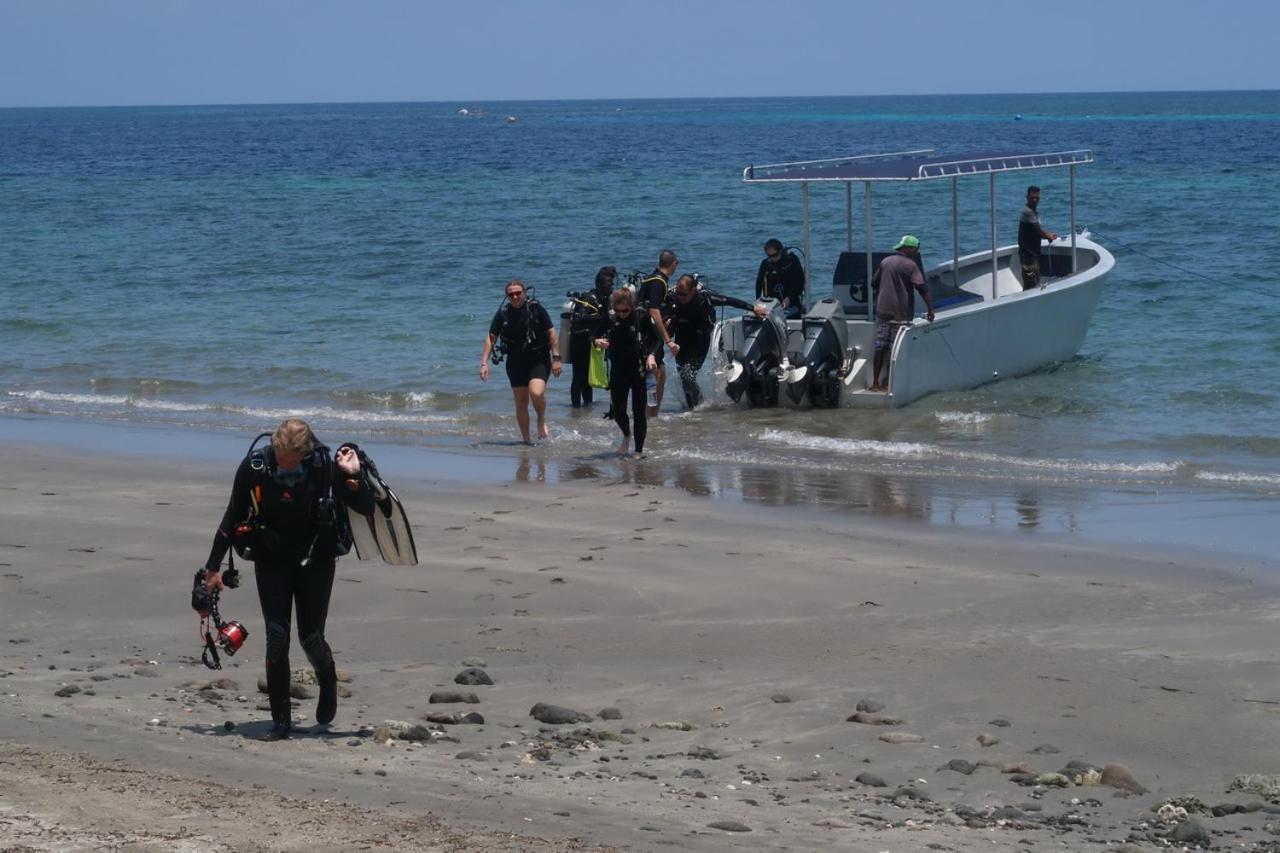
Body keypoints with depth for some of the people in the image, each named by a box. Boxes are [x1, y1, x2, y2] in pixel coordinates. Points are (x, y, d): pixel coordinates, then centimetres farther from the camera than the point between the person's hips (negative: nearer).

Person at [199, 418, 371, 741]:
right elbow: (233, 518, -3)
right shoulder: (254, 467, -16)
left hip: (315, 560, -1)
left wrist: (353, 477, -28)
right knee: (277, 638, -8)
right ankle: (280, 720, 1)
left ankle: (328, 684, 37)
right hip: (271, 562, 1)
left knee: (311, 638, 2)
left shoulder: (325, 468, -18)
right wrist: (213, 567, 0)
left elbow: (366, 508, -10)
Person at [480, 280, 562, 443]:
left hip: (538, 360, -3)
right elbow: (491, 337, 4)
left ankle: (542, 421, 4)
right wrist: (484, 363, -4)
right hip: (516, 361, 3)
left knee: (536, 392, -25)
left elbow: (551, 333, -3)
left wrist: (556, 358, -7)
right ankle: (525, 439, 18)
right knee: (521, 402, 5)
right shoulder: (503, 313, 0)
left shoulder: (536, 309, -7)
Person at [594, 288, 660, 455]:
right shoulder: (610, 320, -1)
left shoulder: (642, 317, -9)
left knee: (639, 411, -1)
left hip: (639, 371, -3)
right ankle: (626, 435, 36)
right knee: (618, 411, 4)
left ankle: (639, 451, 8)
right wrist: (598, 341, -15)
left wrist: (652, 355, -22)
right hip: (618, 371, 3)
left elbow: (657, 339, -5)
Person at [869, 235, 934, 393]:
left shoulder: (885, 262, 9)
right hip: (900, 313, -5)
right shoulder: (910, 265, -8)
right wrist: (930, 309, -11)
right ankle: (888, 382, -1)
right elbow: (922, 288, -14)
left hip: (882, 310, 5)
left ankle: (875, 382, 7)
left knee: (880, 347, 7)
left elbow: (874, 283, 18)